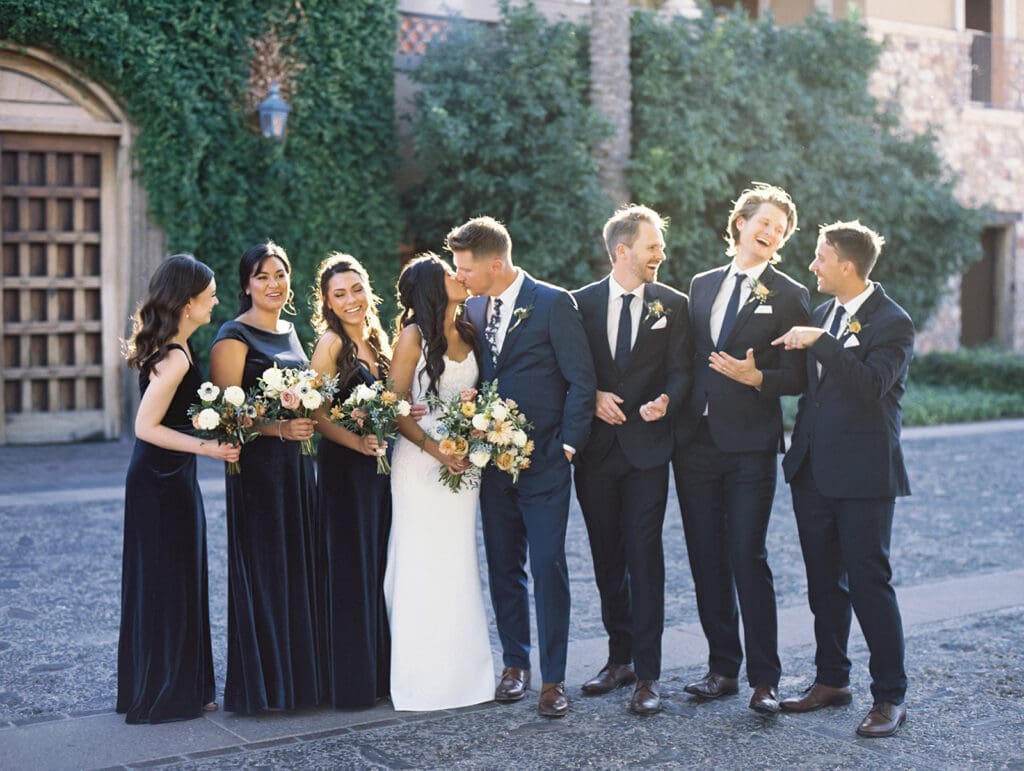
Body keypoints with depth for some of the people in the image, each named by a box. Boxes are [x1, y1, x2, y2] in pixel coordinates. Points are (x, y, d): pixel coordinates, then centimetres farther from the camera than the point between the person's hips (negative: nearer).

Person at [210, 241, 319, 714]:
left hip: (297, 462, 7)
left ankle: (298, 672, 20)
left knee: (298, 566, 10)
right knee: (261, 571, -3)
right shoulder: (234, 337, -8)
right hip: (257, 466, -7)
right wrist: (278, 428, -26)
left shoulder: (290, 332, 15)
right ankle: (260, 682, 7)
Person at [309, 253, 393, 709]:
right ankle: (349, 681, 7)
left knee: (378, 566, 12)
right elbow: (317, 414, -14)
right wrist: (358, 443, -23)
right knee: (349, 569, -2)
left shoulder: (377, 341, 12)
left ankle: (378, 671, 22)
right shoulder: (331, 343, -10)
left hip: (378, 466, 7)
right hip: (344, 468, -7)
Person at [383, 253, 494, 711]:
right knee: (422, 565, -1)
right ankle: (422, 676, 8)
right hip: (420, 460, -5)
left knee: (458, 563, 9)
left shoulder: (468, 331, 10)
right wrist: (435, 448, -17)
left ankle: (462, 669, 18)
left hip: (462, 462, 6)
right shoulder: (414, 335, -7)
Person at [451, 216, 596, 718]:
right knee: (503, 567, 12)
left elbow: (581, 380, -8)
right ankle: (515, 663, 26)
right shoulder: (473, 309, 9)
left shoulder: (553, 303, -8)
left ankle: (553, 678, 5)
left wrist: (567, 445, -11)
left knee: (548, 567, -4)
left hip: (544, 462, -5)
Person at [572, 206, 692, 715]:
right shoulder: (581, 302, 5)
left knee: (644, 557, -6)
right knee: (606, 558, 10)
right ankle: (620, 658, 24)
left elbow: (680, 372, 0)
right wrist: (592, 397, -10)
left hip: (647, 448, -2)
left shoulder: (673, 305, 4)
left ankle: (648, 674, -1)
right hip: (595, 447, 2)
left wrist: (664, 402, -20)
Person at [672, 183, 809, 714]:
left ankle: (764, 678, 3)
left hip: (750, 445, -5)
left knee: (748, 558, -7)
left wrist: (756, 377, -20)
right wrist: (673, 404, 5)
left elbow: (796, 376, -2)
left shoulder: (789, 296, 1)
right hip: (694, 440, 5)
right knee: (705, 559, 8)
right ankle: (723, 668, 19)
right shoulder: (701, 285, 14)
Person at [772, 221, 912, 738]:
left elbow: (870, 385, -25)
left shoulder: (892, 323, -10)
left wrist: (820, 343, -26)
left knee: (869, 582, -4)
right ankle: (832, 680, 26)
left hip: (863, 473, -7)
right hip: (813, 470, 7)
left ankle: (890, 696, 7)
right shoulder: (821, 313, 13)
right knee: (824, 582, 14)